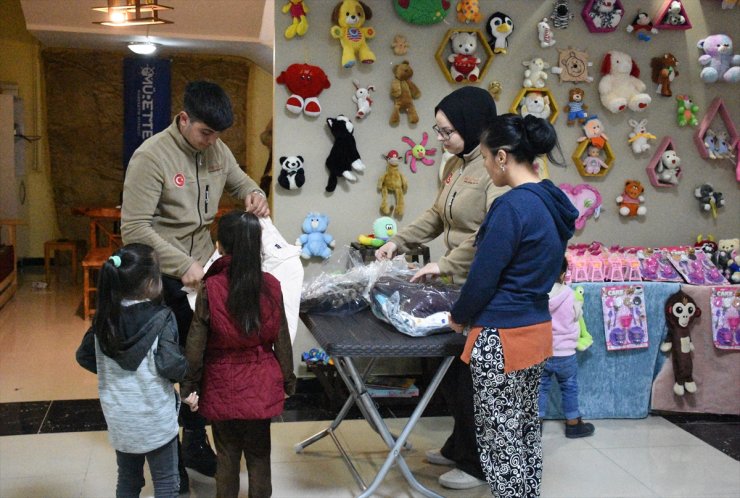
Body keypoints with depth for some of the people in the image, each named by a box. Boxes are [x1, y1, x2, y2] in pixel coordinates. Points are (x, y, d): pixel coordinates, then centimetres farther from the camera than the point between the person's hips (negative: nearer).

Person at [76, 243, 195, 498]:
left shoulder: (105, 317, -3)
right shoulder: (161, 318, -20)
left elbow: (84, 356, 6)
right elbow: (169, 364, -26)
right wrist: (184, 370, -6)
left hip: (118, 417, 5)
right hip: (155, 419, -5)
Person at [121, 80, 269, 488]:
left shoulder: (216, 149, 0)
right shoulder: (151, 156, -20)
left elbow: (239, 181, 18)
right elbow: (134, 228, -23)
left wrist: (254, 194, -6)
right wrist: (182, 264, -30)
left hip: (203, 271, 6)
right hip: (162, 279, -6)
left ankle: (195, 442, 33)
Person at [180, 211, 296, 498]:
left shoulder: (210, 288, -15)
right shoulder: (271, 286, -9)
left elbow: (196, 345, -10)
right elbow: (282, 340, -2)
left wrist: (190, 387, 2)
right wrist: (288, 381, 11)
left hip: (223, 388, -1)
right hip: (261, 386, 1)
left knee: (227, 455, 14)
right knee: (259, 453, 14)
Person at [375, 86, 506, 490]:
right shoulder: (455, 165, 11)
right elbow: (437, 215, 21)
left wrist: (444, 264, -20)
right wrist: (398, 241, 12)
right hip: (459, 284, 9)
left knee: (471, 376, 1)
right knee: (452, 370, 16)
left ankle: (479, 465, 18)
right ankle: (459, 447, 34)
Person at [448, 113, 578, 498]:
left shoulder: (512, 206, -21)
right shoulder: (552, 201, 6)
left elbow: (484, 277, -17)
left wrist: (458, 318, 1)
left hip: (502, 338, -9)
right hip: (537, 329, 9)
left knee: (500, 439, 3)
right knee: (525, 430, 19)